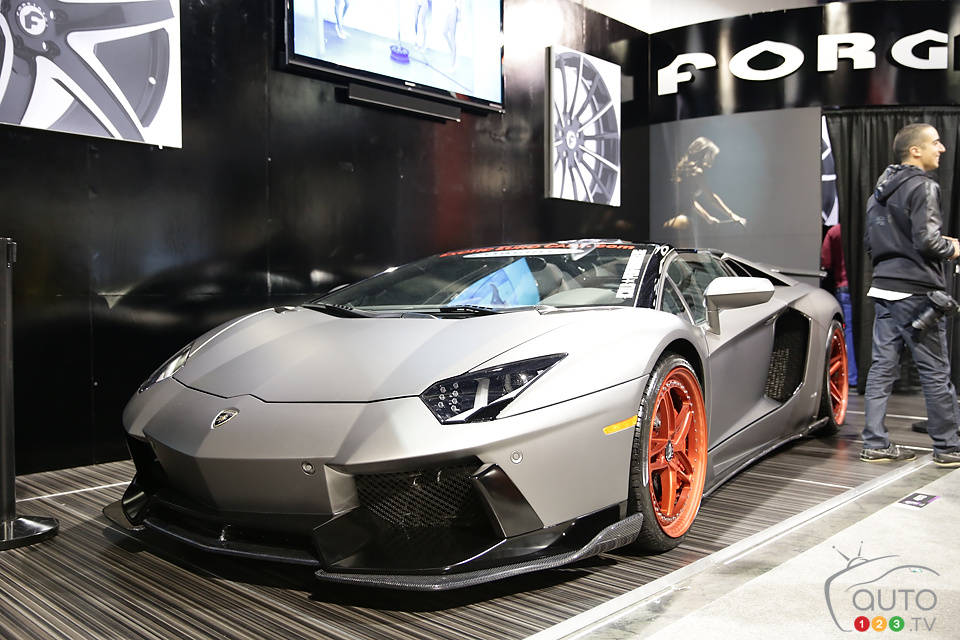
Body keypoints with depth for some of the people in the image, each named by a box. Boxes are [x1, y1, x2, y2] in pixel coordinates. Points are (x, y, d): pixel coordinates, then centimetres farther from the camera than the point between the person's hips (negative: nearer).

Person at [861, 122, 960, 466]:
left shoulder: (880, 189, 16)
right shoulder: (923, 187, -11)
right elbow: (926, 239, -20)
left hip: (884, 288, 8)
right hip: (916, 291, -8)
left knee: (882, 367, 8)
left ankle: (876, 444, 11)